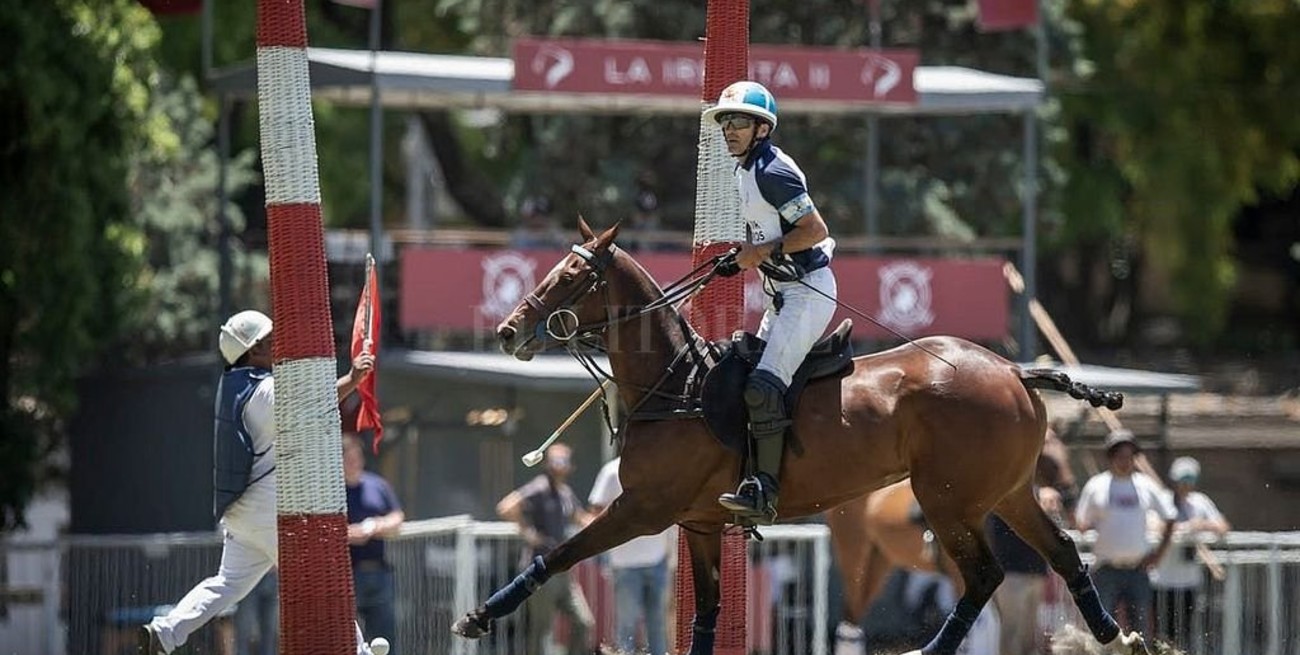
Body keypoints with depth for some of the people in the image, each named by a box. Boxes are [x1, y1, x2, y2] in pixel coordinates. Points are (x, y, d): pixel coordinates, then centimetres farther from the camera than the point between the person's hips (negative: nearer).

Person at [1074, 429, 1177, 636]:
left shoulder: (1146, 486, 8)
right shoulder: (1096, 486, 3)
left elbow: (1169, 518, 17)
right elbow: (1081, 524, 7)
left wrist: (1160, 551, 8)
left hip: (1138, 569, 2)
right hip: (1106, 570, -2)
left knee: (1140, 627, 3)